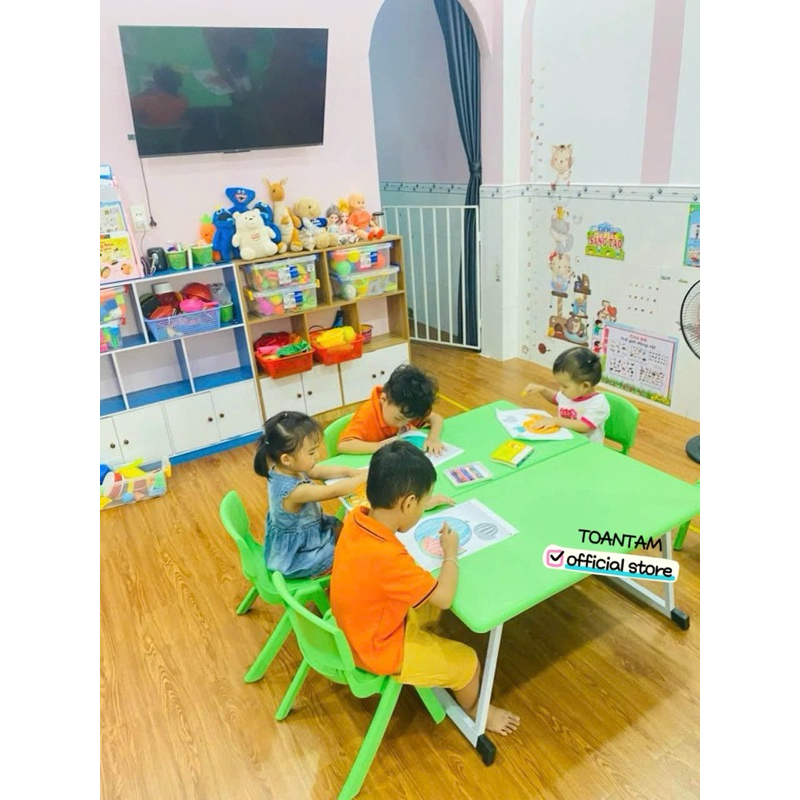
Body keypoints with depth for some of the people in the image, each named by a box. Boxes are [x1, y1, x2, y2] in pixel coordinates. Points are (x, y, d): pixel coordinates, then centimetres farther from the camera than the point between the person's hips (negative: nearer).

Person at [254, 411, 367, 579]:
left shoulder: (283, 469, -13)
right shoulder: (293, 490, -39)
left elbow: (324, 471, -4)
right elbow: (334, 491, -33)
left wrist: (355, 472, -15)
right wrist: (365, 476, -22)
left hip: (300, 534, 8)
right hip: (297, 555, -8)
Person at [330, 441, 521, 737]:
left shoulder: (357, 517, -17)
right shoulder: (387, 557, -40)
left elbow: (383, 508, 11)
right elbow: (445, 596, -27)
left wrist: (423, 505, 9)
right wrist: (451, 553, -12)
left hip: (359, 627, 8)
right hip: (379, 649, -7)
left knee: (430, 608, 26)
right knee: (467, 661, 9)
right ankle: (474, 709, 38)